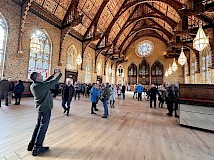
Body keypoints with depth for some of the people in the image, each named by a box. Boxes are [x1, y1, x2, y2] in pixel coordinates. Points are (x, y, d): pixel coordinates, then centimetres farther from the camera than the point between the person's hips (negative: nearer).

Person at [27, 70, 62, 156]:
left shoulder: (33, 85, 2)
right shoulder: (41, 85, -24)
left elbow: (46, 82, 11)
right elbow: (53, 82, -19)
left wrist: (54, 74, 9)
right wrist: (60, 74, -5)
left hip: (40, 108, 9)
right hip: (45, 109, -9)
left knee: (38, 126, 21)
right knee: (43, 128, 4)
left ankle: (31, 145, 34)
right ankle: (36, 149, 17)